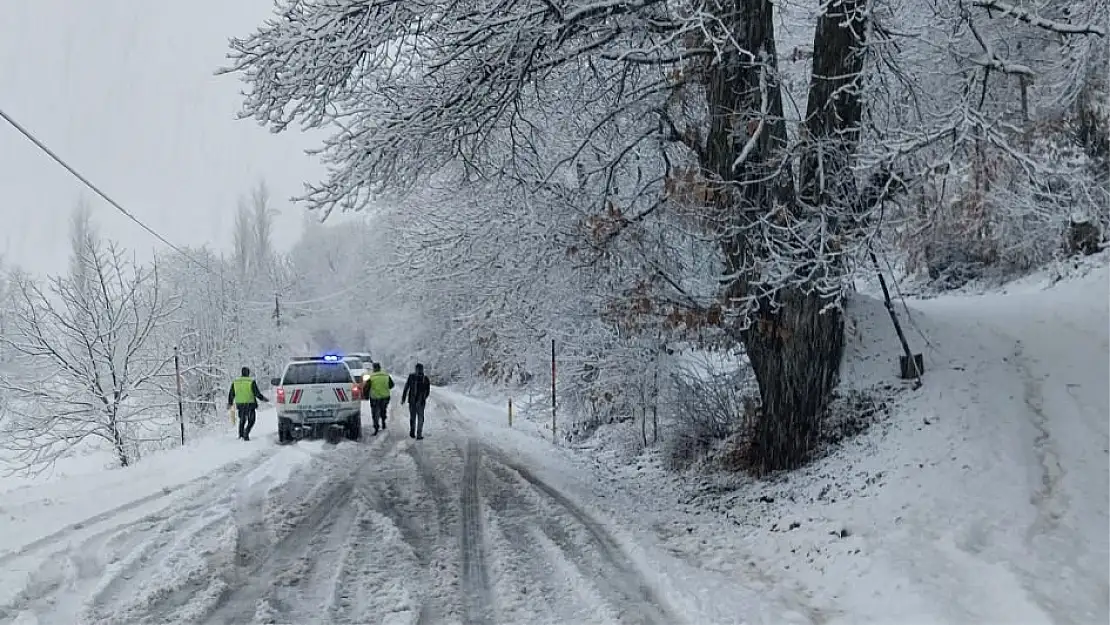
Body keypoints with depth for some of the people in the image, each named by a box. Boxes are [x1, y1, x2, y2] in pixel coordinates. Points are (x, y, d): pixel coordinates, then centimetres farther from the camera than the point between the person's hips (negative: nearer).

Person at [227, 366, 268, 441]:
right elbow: (257, 393, -10)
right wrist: (263, 399, 5)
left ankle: (241, 435, 24)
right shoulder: (251, 381, -9)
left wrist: (230, 403, 21)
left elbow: (231, 394, 9)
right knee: (251, 421, 4)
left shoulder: (235, 382, 4)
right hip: (250, 403, -4)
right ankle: (246, 434, -14)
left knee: (242, 420, 22)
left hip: (239, 404, 4)